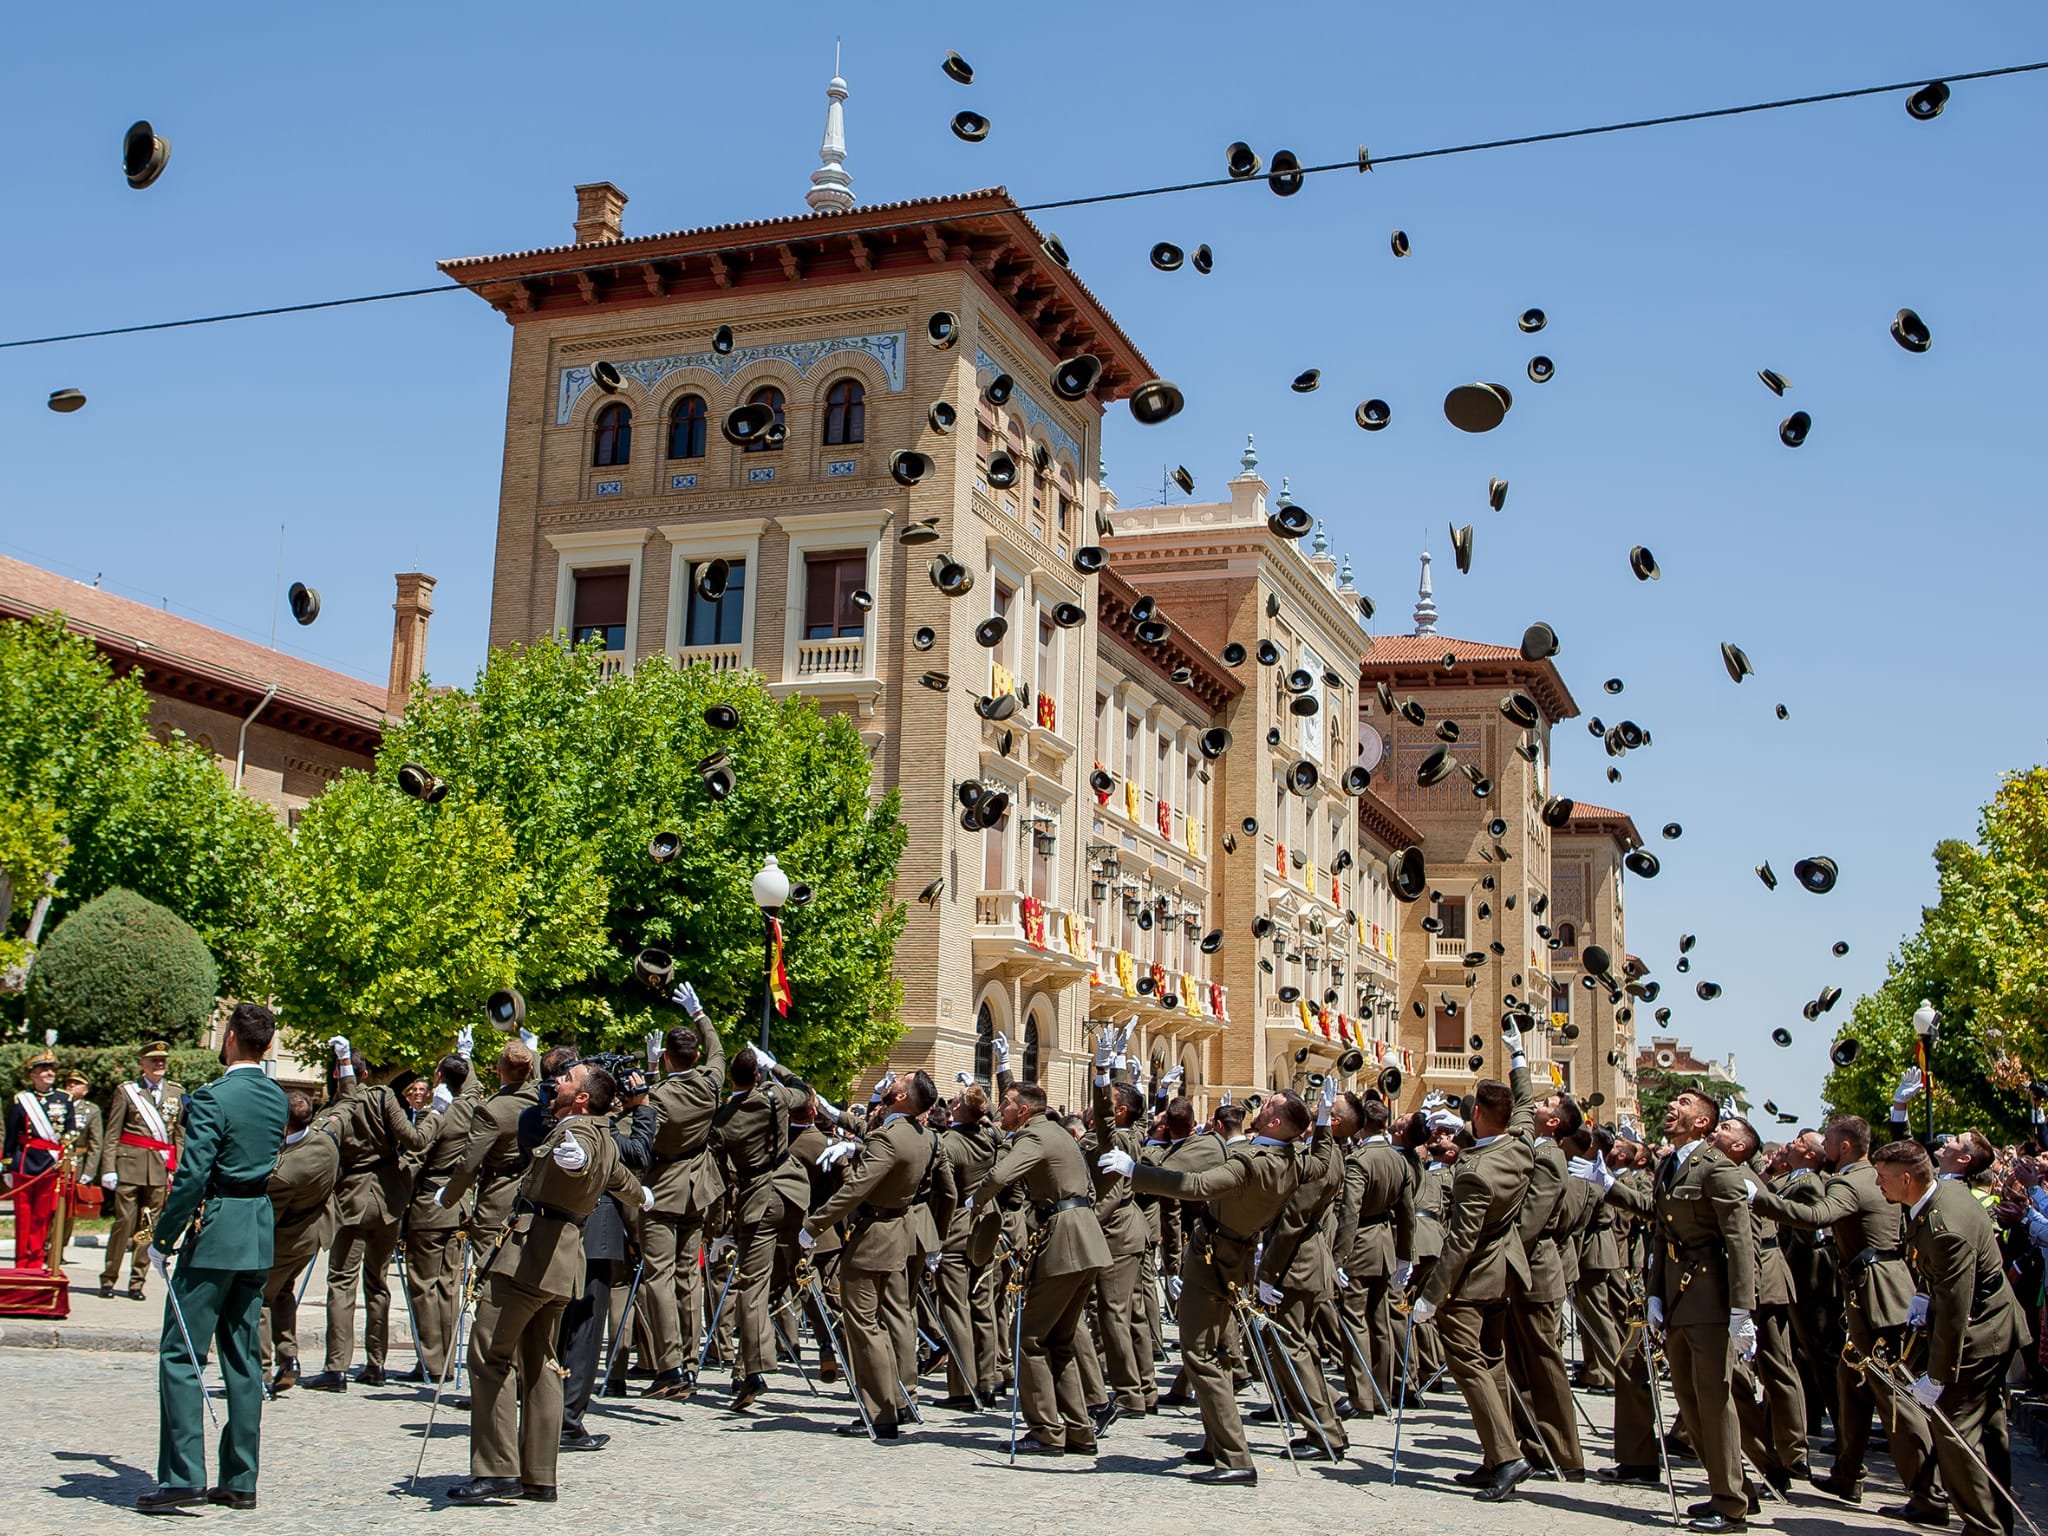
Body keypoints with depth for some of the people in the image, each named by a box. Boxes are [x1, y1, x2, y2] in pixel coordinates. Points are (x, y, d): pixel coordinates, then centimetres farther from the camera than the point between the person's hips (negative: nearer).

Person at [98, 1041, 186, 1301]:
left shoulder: (177, 1094, 13)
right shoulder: (126, 1091, 6)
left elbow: (180, 1135, 13)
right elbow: (112, 1134, 3)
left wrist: (176, 1170, 5)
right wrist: (108, 1168, -5)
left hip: (160, 1169, 2)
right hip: (129, 1163, -2)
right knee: (124, 1221, -5)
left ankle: (137, 1281, 10)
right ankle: (108, 1278, 5)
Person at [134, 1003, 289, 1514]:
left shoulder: (213, 1098, -14)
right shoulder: (277, 1098, 8)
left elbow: (191, 1176, -18)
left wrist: (162, 1240, -11)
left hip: (214, 1237, -7)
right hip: (259, 1238, 7)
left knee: (180, 1355, -2)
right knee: (244, 1358, 10)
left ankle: (183, 1478, -6)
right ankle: (240, 1481, 12)